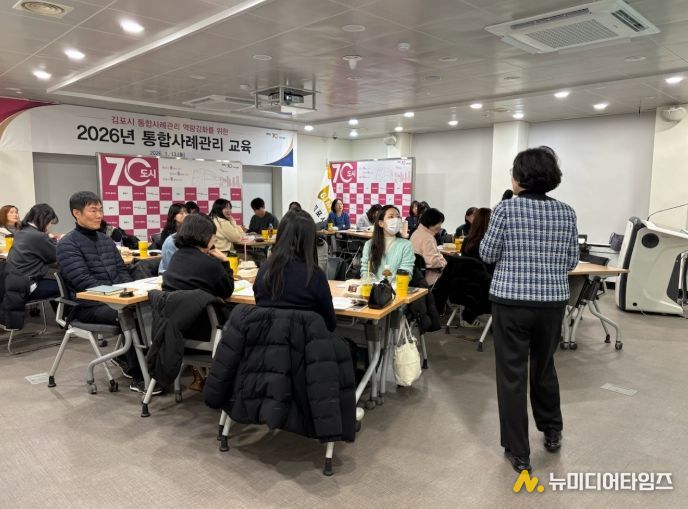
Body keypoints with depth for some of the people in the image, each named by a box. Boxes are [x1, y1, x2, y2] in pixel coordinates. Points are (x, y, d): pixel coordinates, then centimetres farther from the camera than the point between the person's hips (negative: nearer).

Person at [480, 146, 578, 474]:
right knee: (544, 366, 24)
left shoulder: (506, 209, -9)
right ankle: (552, 432, 42)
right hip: (553, 302, 4)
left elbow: (487, 255, -4)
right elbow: (571, 262, 7)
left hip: (511, 302, -4)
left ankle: (519, 453, 15)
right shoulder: (565, 212, 2)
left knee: (512, 375, 6)